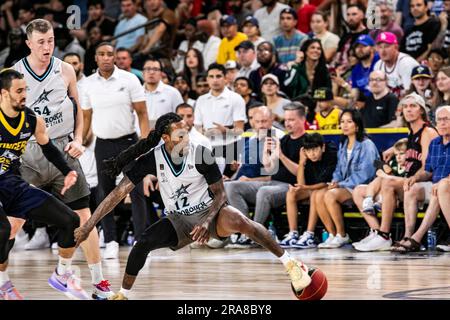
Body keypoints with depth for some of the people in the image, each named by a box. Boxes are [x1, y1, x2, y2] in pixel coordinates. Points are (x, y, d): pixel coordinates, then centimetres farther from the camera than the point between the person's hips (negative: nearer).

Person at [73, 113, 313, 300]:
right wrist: (87, 227, -17)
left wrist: (207, 221, -29)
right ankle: (122, 295, 2)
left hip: (208, 211, -3)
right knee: (143, 244, -20)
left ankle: (290, 263, -24)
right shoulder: (153, 159, -15)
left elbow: (220, 194, -10)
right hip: (178, 220, 3)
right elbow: (119, 193, -14)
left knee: (238, 221, -34)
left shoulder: (200, 154, -19)